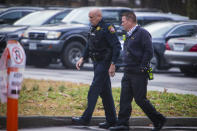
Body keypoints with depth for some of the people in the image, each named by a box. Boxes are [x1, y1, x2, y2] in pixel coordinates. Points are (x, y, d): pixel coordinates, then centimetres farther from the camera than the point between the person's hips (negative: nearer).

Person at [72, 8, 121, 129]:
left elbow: (117, 47, -19)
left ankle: (86, 118, -11)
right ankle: (112, 120, 15)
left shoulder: (107, 29, -15)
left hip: (104, 63, -9)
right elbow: (89, 45, 22)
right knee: (105, 92, 10)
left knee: (94, 90, -11)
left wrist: (113, 64, -23)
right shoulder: (93, 28, 12)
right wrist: (83, 59, 12)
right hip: (97, 63, 9)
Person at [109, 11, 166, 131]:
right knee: (125, 99, 2)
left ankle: (158, 120, 8)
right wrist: (127, 66, 15)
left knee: (140, 99, -5)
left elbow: (149, 52, -16)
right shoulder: (129, 35, 17)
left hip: (139, 74, -9)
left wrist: (142, 67, -17)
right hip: (128, 72, 9)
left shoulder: (142, 33, -11)